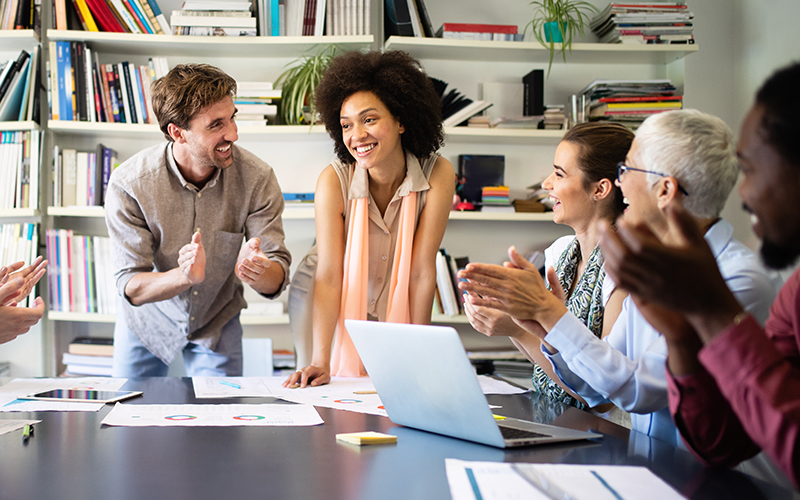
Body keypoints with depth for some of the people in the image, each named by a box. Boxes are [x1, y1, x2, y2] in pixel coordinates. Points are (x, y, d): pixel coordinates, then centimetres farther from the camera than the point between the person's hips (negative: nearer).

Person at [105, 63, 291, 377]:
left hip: (217, 322, 1)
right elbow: (131, 287, -26)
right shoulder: (129, 184, -27)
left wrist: (255, 273, -47)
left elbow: (277, 278, -22)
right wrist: (184, 277, -47)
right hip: (148, 320, 0)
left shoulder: (257, 179, -24)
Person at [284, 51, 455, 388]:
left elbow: (422, 271, -19)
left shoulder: (437, 175, -22)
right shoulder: (334, 180, -24)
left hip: (398, 308, 1)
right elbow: (328, 275, -24)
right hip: (331, 308, -1)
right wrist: (320, 361, -31)